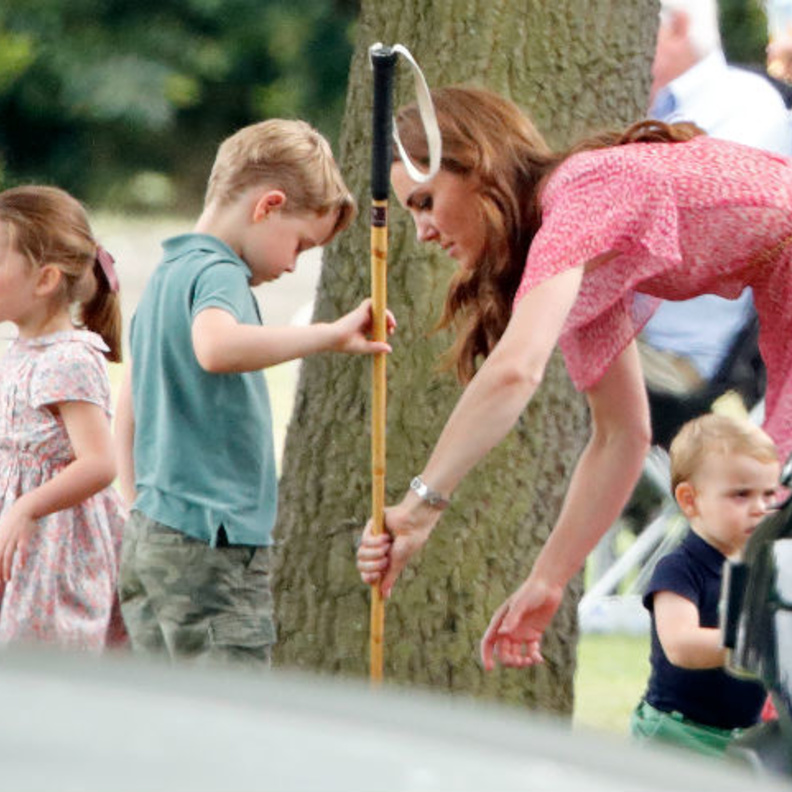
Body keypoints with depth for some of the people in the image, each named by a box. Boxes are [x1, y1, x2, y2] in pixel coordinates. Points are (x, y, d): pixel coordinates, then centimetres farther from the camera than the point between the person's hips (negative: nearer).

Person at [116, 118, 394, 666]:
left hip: (148, 538, 10)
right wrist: (331, 335, -31)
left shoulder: (167, 274, 18)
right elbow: (216, 347, -36)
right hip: (212, 546, -10)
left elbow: (130, 407, 25)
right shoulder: (217, 274, -12)